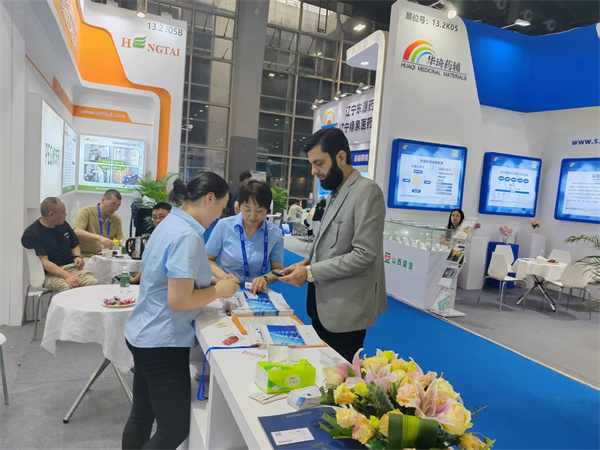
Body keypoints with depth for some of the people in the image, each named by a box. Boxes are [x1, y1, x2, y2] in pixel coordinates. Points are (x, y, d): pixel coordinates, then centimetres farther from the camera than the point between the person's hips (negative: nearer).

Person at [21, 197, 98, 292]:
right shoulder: (31, 234, -5)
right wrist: (67, 276, -29)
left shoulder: (63, 225, 15)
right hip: (50, 273, -5)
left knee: (94, 282, -28)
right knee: (69, 287, -38)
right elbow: (44, 262, -15)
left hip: (71, 266, 5)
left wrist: (78, 256, 4)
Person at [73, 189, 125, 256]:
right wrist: (99, 238, -31)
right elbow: (76, 232, -17)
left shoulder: (116, 219, 12)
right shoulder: (86, 211, -4)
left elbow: (120, 238, 9)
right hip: (85, 256, -4)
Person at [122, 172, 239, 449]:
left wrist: (212, 282, 8)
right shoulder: (187, 236, -24)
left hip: (144, 334, 10)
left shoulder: (171, 223, 6)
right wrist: (218, 291, -13)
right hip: (163, 341, -10)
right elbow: (178, 300, -27)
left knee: (141, 415, 23)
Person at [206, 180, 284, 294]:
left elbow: (278, 269, 5)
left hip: (256, 293, 1)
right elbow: (208, 259, 3)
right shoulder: (224, 225, -6)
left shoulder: (275, 234, -2)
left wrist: (265, 278, -15)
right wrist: (223, 276, -15)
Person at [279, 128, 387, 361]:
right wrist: (307, 262, 3)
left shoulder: (366, 191, -17)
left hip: (346, 311, -8)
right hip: (324, 305, 8)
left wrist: (311, 272, -20)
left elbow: (364, 254, -23)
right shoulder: (334, 194, 12)